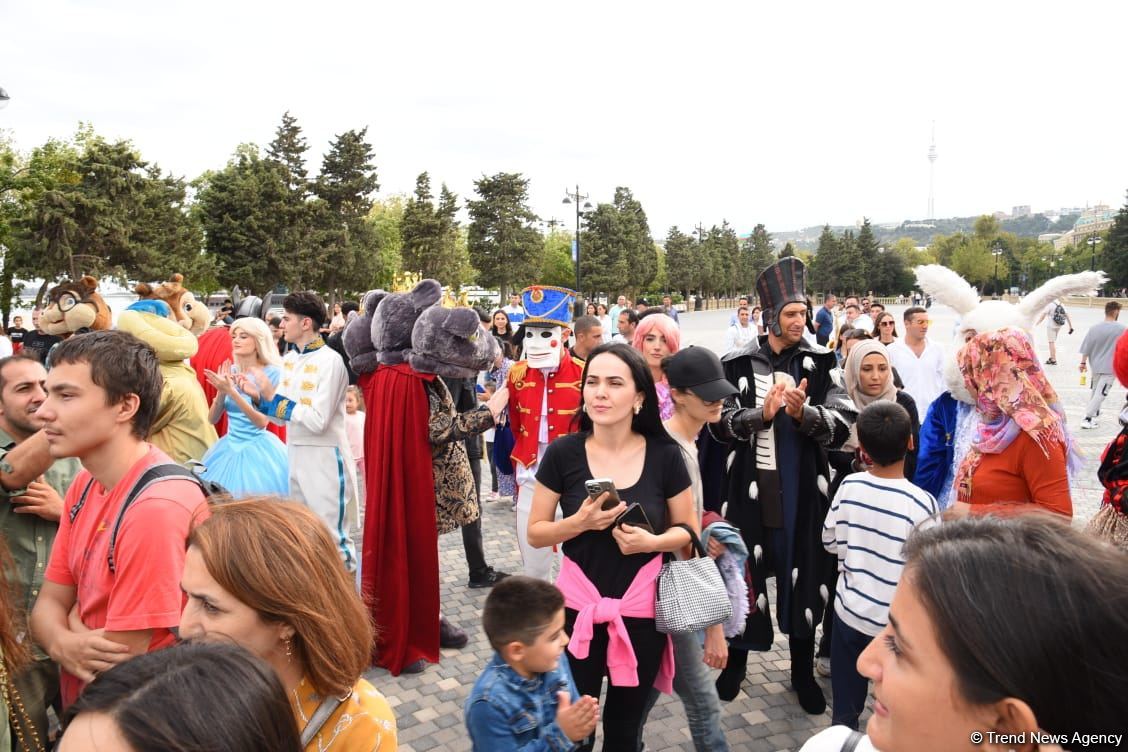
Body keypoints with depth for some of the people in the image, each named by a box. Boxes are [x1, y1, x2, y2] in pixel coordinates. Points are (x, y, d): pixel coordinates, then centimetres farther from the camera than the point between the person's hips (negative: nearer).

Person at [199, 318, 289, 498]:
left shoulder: (272, 372, -9)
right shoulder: (231, 370, 6)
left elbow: (261, 422, -16)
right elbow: (213, 418, 6)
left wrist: (231, 391, -22)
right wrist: (221, 391, -11)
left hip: (257, 449, -5)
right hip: (229, 447, 5)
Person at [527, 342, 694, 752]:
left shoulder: (664, 456, -8)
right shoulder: (563, 453, -9)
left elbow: (688, 530, 2)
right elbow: (535, 533, -2)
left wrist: (652, 541, -18)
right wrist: (581, 522, -21)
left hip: (641, 610, 1)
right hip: (577, 607, 0)